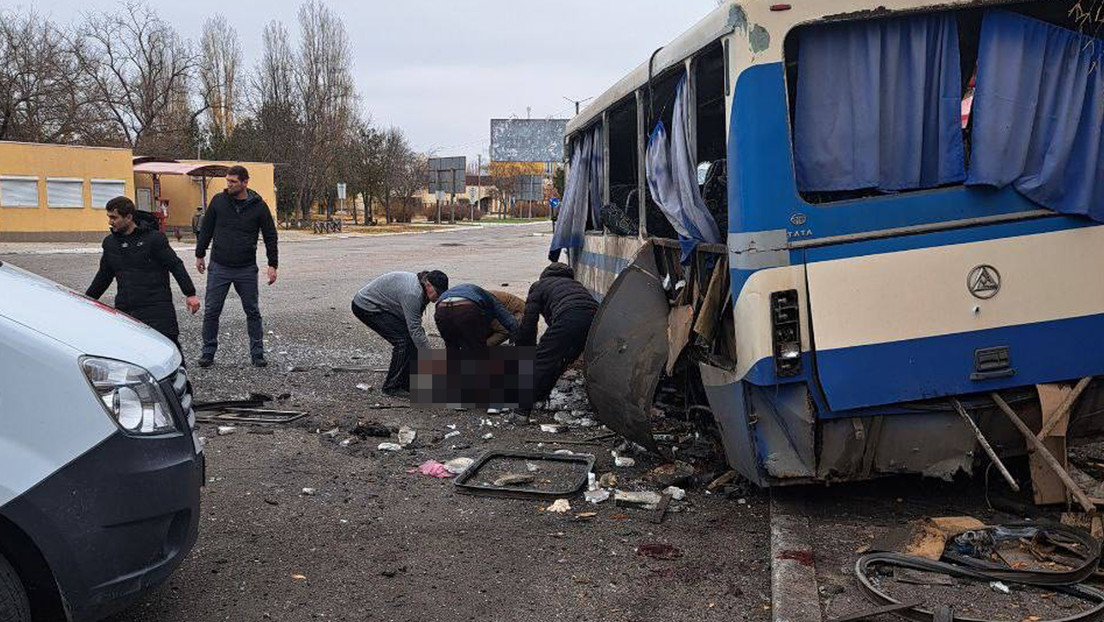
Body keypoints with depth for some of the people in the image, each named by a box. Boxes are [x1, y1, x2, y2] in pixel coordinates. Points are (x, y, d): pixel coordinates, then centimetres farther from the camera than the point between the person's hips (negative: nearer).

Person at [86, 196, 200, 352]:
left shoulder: (153, 238, -5)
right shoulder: (110, 242, 12)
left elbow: (176, 266, -5)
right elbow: (104, 275, 24)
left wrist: (190, 294, -11)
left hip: (157, 307, -5)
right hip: (124, 309, 5)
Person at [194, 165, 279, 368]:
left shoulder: (258, 206, -3)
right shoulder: (218, 201, 0)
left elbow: (270, 236, 3)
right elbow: (206, 229, 11)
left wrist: (273, 265, -1)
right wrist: (200, 255, 11)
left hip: (247, 269, -1)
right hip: (219, 267, 1)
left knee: (253, 312, 6)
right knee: (211, 311, 3)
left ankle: (257, 353, 15)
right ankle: (208, 352, 15)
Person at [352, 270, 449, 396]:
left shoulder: (420, 288, 0)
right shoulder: (412, 293, -30)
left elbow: (415, 325, 8)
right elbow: (415, 330, -30)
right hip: (366, 306, -10)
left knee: (410, 338, 3)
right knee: (403, 339, -17)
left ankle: (406, 384, 10)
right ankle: (392, 387, -8)